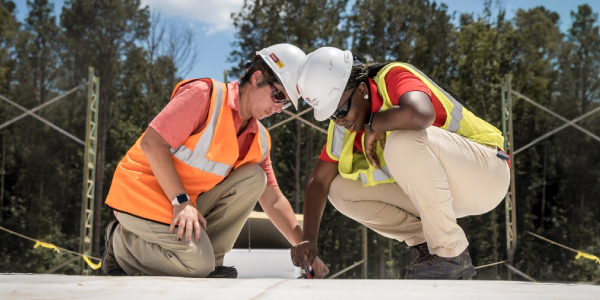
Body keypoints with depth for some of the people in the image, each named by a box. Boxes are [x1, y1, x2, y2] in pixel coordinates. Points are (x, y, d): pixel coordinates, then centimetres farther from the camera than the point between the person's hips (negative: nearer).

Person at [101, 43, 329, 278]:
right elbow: (151, 143, -22)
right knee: (198, 266, -21)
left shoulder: (258, 140, 5)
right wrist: (181, 202, -25)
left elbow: (274, 201, 9)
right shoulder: (205, 94, -17)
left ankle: (208, 261, -6)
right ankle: (121, 244, 1)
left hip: (188, 200, 7)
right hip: (142, 195, -7)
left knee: (254, 178, -9)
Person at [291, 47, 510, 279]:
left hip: (487, 173, -7)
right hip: (437, 188, 8)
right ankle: (429, 248, 3)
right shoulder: (344, 122, 0)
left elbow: (421, 114, -45)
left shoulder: (394, 77, -22)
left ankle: (451, 255, -19)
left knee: (403, 140, -35)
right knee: (341, 191, -3)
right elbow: (320, 180, 4)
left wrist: (374, 125, -26)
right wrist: (309, 239, -8)